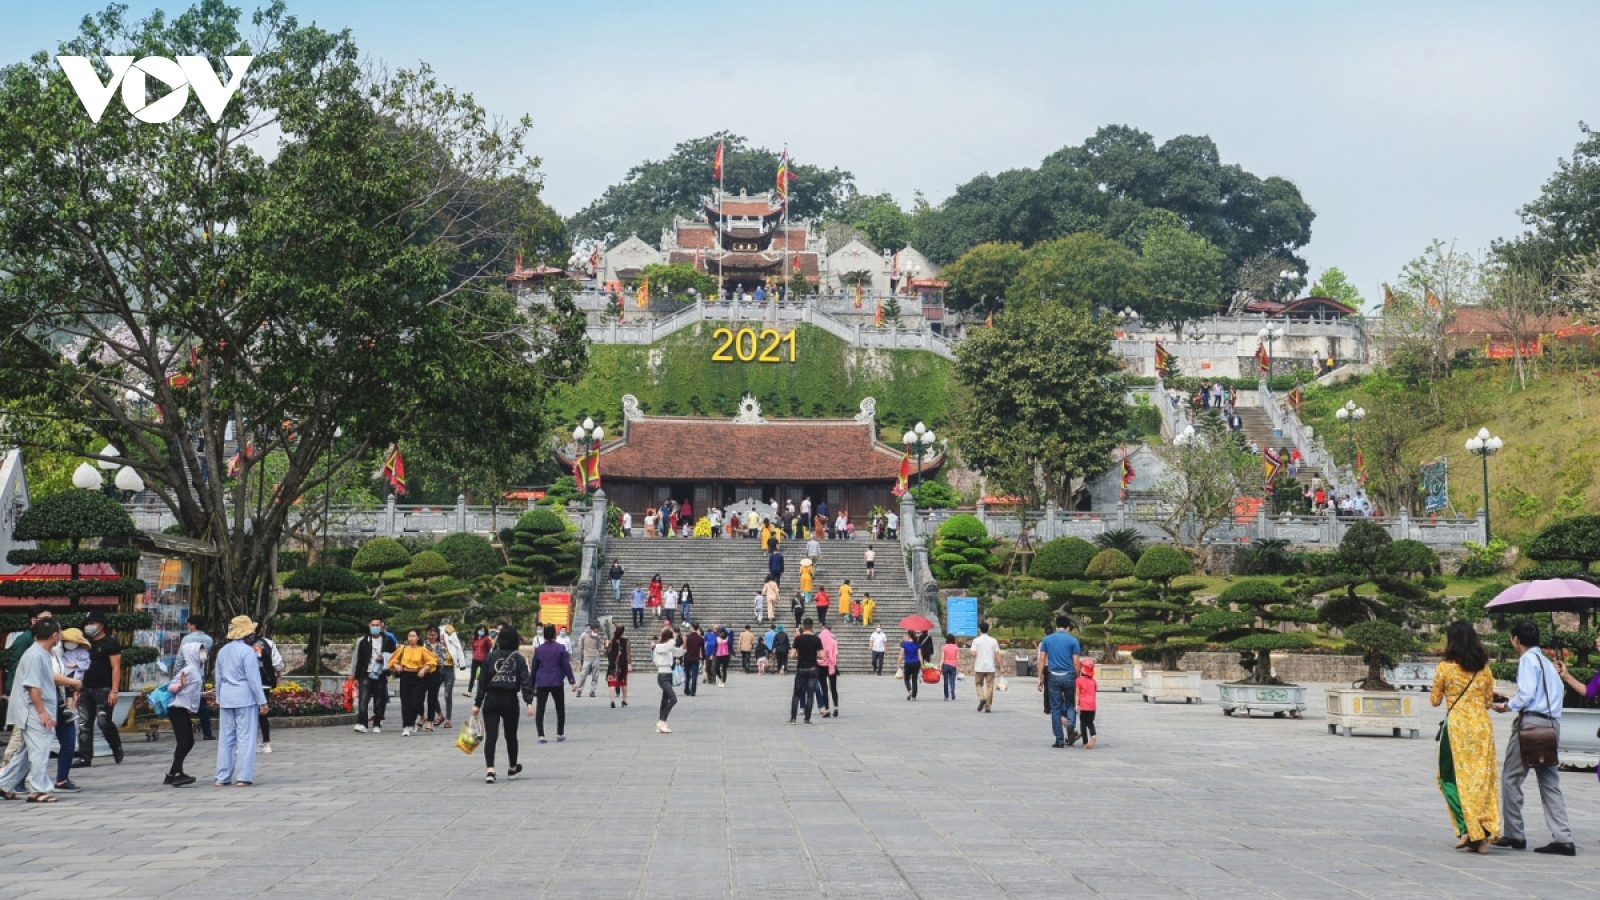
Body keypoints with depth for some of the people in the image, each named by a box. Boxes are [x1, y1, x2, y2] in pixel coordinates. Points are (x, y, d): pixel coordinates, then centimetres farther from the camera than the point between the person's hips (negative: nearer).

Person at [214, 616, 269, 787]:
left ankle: (222, 778, 12)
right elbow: (253, 679, -14)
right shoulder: (247, 651, -12)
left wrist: (219, 699, 24)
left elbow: (218, 677, 16)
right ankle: (243, 778, -5)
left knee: (226, 738, 11)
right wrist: (262, 702, -10)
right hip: (245, 698, -7)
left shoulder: (222, 651, 11)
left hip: (226, 698, 7)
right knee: (246, 738, -3)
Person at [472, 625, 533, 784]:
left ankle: (490, 771, -17)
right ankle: (512, 769, 32)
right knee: (511, 735, 16)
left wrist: (478, 703, 4)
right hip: (510, 700, 0)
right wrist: (529, 702, -11)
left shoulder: (491, 657, 0)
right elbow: (525, 681, -8)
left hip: (491, 699, 0)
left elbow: (483, 681, 0)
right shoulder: (518, 659, 0)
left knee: (490, 736, -3)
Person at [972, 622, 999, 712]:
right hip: (990, 667, 1)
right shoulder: (993, 640, 5)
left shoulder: (976, 640, -1)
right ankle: (988, 707, 2)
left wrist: (972, 667, 3)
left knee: (979, 684, 15)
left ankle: (982, 698, -9)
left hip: (979, 667, -1)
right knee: (990, 686, 4)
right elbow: (997, 654, 2)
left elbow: (974, 654, -8)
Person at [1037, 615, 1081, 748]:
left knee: (1056, 708, 6)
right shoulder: (1072, 640, 0)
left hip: (1053, 676, 1)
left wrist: (1040, 679, 4)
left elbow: (1042, 659, 2)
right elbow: (1076, 662, -3)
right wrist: (1078, 679, 5)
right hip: (1069, 676, -1)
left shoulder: (1047, 639, 6)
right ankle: (1071, 724, -14)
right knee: (1070, 704, 16)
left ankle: (1059, 740, 4)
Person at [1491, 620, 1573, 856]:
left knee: (1511, 778, 2)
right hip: (1552, 723, 8)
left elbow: (1526, 693, -16)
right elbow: (1559, 692, 18)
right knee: (1550, 783, 7)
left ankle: (1514, 834, 5)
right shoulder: (1547, 662, 21)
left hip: (1531, 722, -8)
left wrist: (1507, 706, 0)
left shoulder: (1528, 659, -5)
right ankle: (1563, 839, -1)